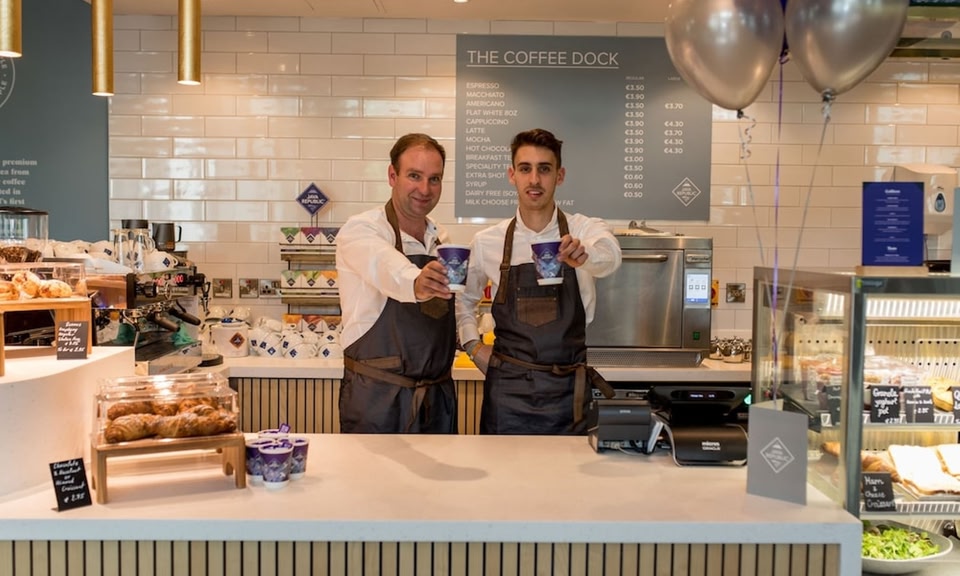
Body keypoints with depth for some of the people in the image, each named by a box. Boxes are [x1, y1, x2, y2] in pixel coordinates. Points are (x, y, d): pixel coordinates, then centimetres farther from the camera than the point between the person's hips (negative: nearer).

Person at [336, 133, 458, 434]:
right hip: (376, 396, -6)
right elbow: (385, 268, -33)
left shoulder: (443, 240, 10)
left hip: (439, 395, 6)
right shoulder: (360, 230, -11)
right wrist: (415, 283, -52)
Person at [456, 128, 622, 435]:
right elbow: (463, 298, 18)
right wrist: (472, 345, 4)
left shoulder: (585, 230, -3)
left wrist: (584, 254, -49)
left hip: (567, 391, -1)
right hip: (507, 390, 1)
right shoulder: (487, 242, 2)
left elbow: (609, 256, -27)